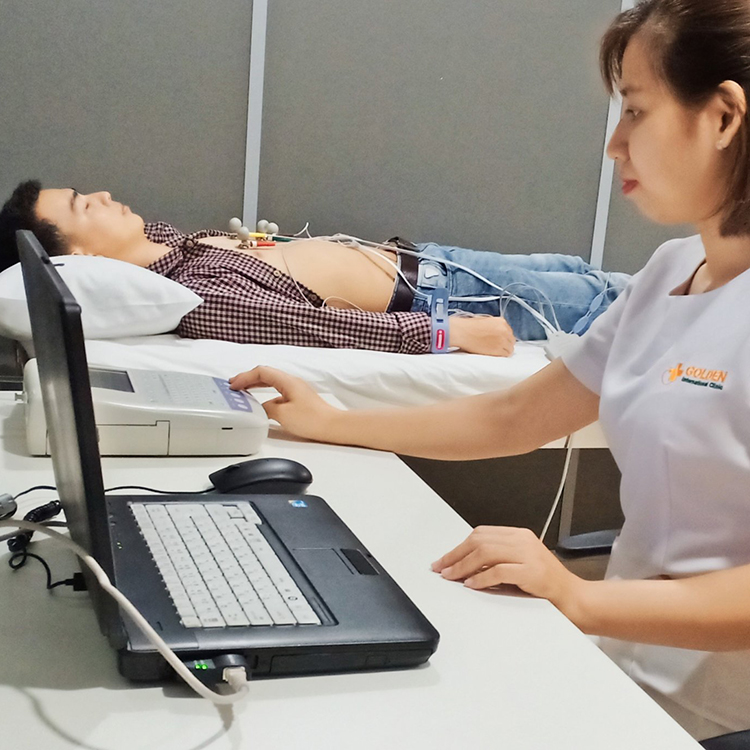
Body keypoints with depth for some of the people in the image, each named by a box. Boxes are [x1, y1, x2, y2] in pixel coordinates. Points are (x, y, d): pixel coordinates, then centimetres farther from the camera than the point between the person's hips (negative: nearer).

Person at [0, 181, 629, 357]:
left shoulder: (161, 242, -2)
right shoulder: (194, 297, -28)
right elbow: (321, 324, -29)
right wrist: (452, 330, -26)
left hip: (409, 259, 9)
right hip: (424, 301, -8)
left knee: (573, 268, 21)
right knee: (594, 300, 6)